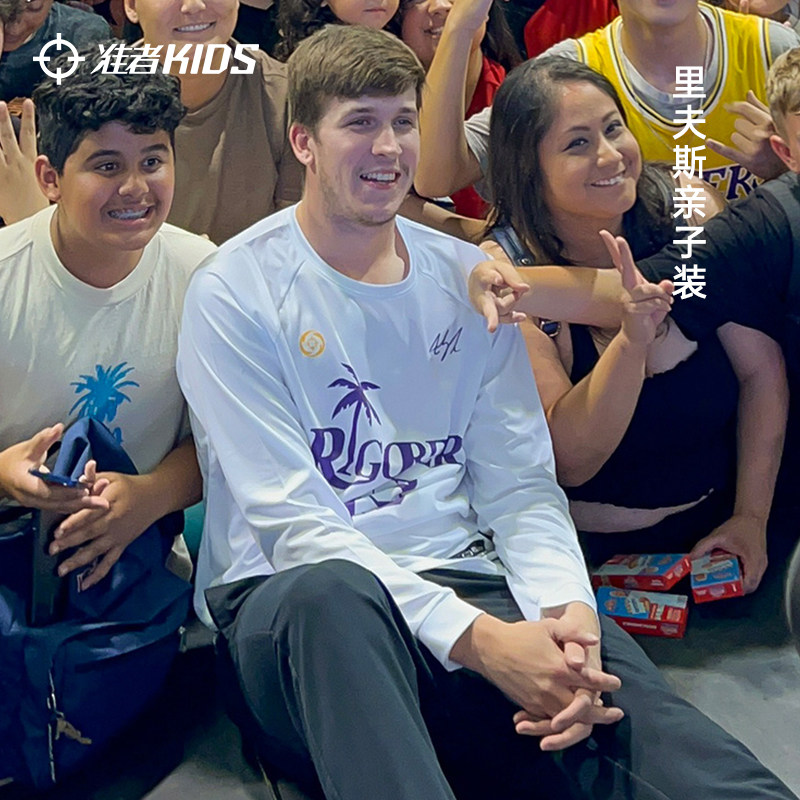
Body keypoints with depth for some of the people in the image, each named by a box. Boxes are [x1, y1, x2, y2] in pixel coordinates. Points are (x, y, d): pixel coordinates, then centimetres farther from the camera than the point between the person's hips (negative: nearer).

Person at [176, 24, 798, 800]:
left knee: (606, 672, -30)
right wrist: (479, 638, -24)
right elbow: (290, 519, -11)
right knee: (333, 593, -40)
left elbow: (518, 484, 7)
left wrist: (568, 610, -16)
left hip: (457, 583, 3)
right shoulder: (235, 293, -3)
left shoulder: (470, 279, 11)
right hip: (295, 600, -2)